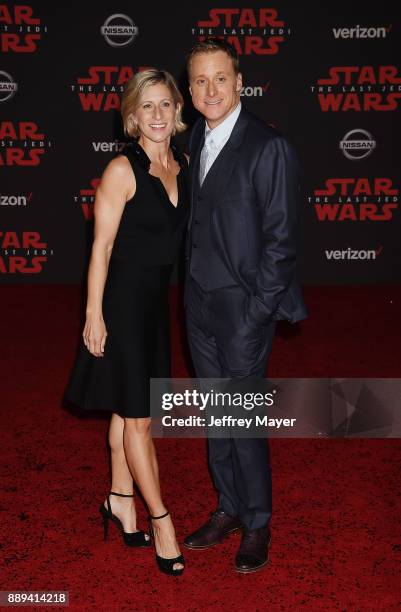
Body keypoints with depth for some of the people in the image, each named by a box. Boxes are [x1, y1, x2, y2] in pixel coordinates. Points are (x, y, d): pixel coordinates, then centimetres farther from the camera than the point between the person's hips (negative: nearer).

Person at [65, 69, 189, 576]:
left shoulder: (182, 164, 5)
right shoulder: (122, 170, -15)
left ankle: (120, 500, 32)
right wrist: (94, 317, -13)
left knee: (128, 409, 17)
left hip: (156, 301, 7)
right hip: (122, 301, -7)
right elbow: (101, 249, -14)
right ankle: (160, 519, 14)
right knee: (138, 415, 2)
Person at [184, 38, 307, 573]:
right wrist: (191, 286, 7)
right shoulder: (197, 138, 8)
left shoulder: (268, 147, -14)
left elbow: (281, 236, -14)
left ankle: (258, 523, 22)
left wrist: (258, 309, -14)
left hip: (243, 307, -7)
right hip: (200, 302, 7)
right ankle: (229, 509, 33)